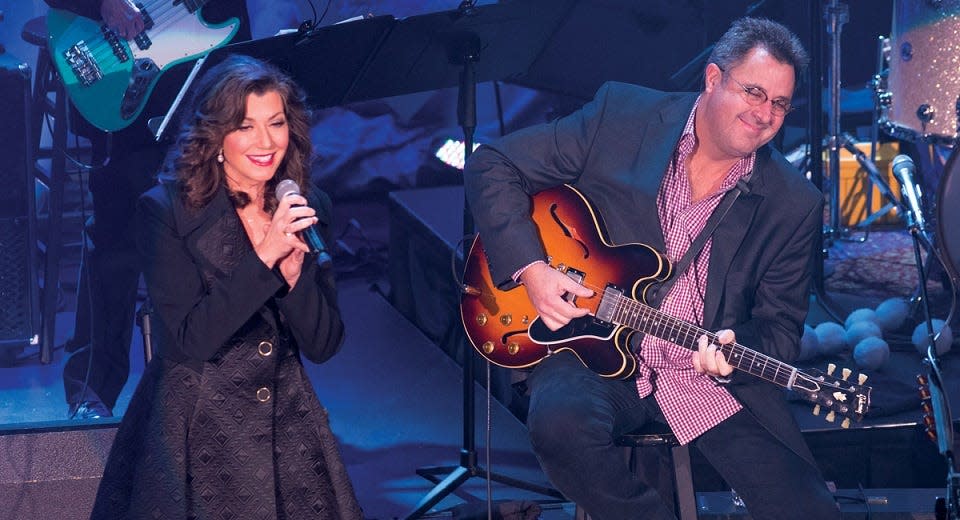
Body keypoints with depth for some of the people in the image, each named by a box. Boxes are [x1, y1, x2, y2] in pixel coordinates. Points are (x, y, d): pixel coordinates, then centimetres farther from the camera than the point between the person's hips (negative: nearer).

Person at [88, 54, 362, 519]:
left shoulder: (308, 209, 3)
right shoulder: (165, 210, -9)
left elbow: (323, 345, 0)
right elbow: (190, 340, -17)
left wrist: (293, 271, -17)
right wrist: (264, 257, -24)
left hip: (289, 429, 4)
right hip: (196, 437, -4)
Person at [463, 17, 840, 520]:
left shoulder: (794, 204, -3)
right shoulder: (621, 115, -5)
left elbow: (780, 327, 2)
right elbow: (492, 166, -2)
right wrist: (530, 268, -14)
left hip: (713, 379, 1)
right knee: (560, 421, -35)